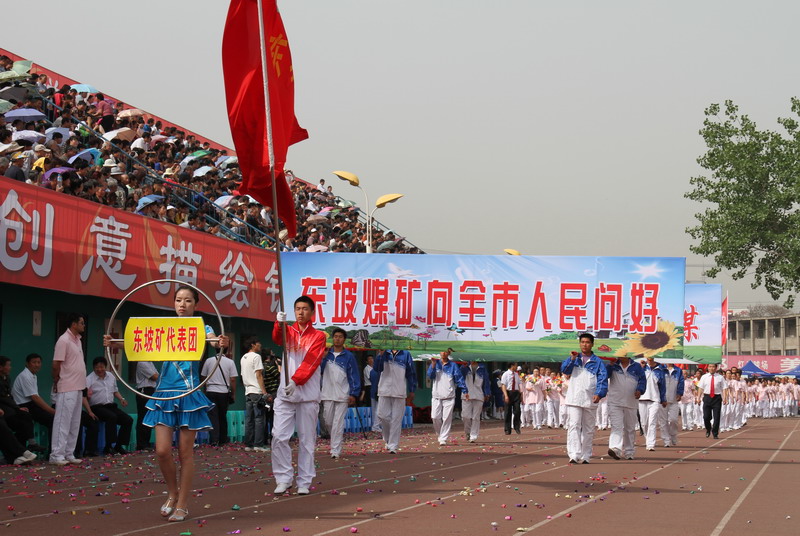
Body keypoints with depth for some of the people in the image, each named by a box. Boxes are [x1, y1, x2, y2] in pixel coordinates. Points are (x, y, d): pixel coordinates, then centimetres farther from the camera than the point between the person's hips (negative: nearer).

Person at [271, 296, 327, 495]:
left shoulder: (318, 336, 4)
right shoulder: (288, 332, 11)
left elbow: (310, 362, -10)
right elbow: (277, 339, -14)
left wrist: (296, 380, -24)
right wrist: (279, 323, -35)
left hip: (307, 396, -2)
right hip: (285, 395, 2)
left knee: (306, 440, 2)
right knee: (279, 437, -5)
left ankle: (304, 482, 8)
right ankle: (283, 479, 5)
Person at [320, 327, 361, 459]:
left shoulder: (349, 356, 1)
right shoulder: (326, 354, 8)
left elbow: (353, 375, 0)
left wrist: (354, 394, -6)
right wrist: (323, 358, -13)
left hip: (342, 395, -3)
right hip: (327, 394, 3)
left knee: (338, 423, -5)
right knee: (328, 421, 8)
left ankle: (335, 450, -5)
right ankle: (335, 441, 33)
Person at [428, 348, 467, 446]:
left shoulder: (453, 365, 6)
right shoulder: (436, 363, 9)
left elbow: (459, 378, 1)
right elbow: (430, 375, -3)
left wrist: (465, 391, -8)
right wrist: (433, 364, -16)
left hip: (449, 396, -1)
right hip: (436, 395, 1)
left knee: (447, 418, -5)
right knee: (435, 417, -5)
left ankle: (443, 439, -1)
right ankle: (439, 434, 18)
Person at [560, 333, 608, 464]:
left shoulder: (597, 362, 7)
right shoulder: (574, 358, 12)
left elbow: (603, 379, -2)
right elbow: (564, 370, -2)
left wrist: (599, 393, -17)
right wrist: (572, 359, -18)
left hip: (590, 400, 1)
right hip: (574, 399, -1)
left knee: (588, 429, 8)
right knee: (573, 426, -12)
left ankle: (586, 456, 16)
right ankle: (574, 455, -19)